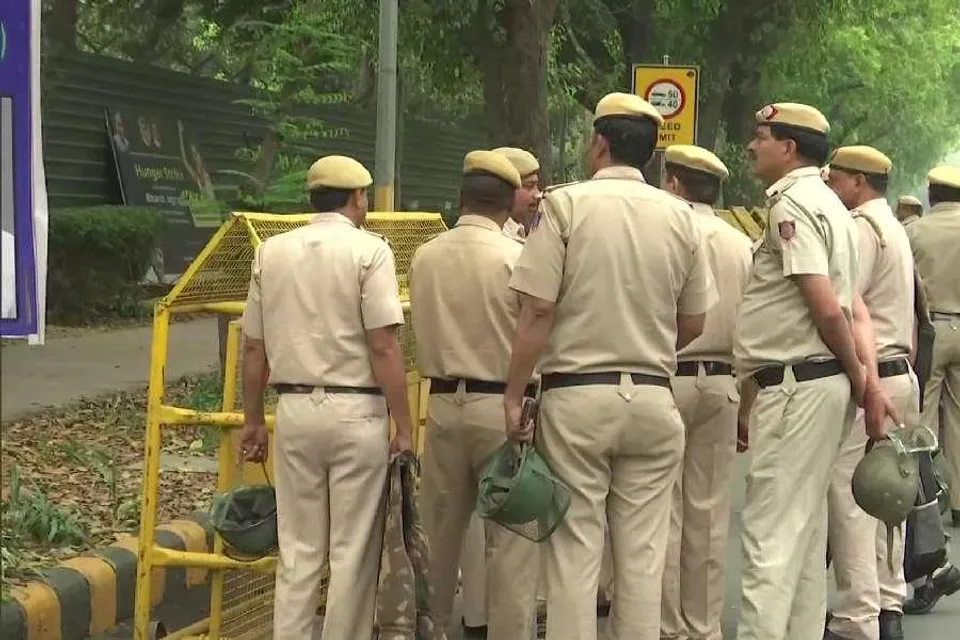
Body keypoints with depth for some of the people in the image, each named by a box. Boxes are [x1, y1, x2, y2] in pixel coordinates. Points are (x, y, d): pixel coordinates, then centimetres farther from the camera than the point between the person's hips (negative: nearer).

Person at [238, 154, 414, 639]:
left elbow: (254, 347, 9)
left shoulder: (271, 251, 7)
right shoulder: (369, 250, -7)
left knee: (297, 549, 10)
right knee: (353, 550, 3)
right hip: (356, 413, -4)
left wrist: (252, 421, 19)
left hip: (294, 411, 4)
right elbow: (384, 347, -13)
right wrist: (403, 428, -9)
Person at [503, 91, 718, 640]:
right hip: (653, 399, 3)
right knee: (643, 553, 7)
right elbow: (693, 324, 10)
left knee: (574, 548, 1)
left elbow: (537, 312, -10)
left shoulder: (567, 204, -5)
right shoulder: (680, 216, 5)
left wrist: (515, 396, -4)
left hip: (576, 394, -3)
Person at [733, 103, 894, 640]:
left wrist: (861, 380, -8)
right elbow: (846, 307, 16)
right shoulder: (826, 203, 17)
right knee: (805, 530, 16)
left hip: (797, 387, -10)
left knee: (770, 534, -10)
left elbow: (828, 309, -20)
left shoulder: (792, 204, -14)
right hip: (825, 380, 10)